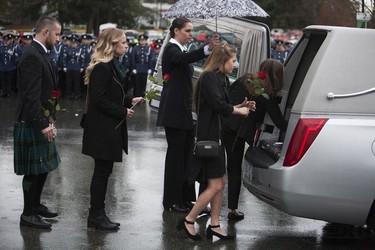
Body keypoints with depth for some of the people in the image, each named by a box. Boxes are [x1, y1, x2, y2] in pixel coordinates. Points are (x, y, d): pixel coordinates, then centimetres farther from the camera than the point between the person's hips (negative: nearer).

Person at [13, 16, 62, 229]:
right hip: (33, 124, -10)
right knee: (34, 170, 0)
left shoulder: (40, 54, 13)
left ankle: (36, 204, 33)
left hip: (41, 122, 10)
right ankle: (28, 214, 10)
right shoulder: (32, 57, -19)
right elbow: (31, 96, -24)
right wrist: (42, 124, -25)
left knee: (43, 166, 18)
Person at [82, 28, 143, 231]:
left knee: (103, 171, 13)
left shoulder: (112, 65, 14)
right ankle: (96, 215, 5)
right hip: (103, 128, -10)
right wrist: (123, 111, -17)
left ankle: (97, 214, 19)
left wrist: (130, 100, 8)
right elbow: (98, 99, -22)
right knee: (102, 171, -3)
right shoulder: (102, 68, -18)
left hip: (110, 128, 10)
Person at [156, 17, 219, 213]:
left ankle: (185, 197, 19)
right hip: (174, 111, -9)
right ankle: (172, 201, 1)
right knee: (176, 153, -5)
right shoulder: (171, 49, -12)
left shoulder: (180, 49, 17)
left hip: (183, 110, 9)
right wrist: (207, 48, -52)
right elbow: (185, 58, -35)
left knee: (185, 153, 12)